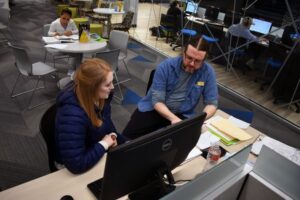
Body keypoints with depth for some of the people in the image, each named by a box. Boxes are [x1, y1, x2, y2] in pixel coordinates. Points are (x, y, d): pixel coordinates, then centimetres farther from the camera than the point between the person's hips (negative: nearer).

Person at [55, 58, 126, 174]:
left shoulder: (99, 96, -13)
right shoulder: (72, 115, -37)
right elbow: (76, 164, -38)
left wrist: (113, 136, -6)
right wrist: (104, 143, -26)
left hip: (100, 149, 7)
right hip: (86, 167, -6)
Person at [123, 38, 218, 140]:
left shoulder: (207, 72, -10)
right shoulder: (165, 66, -14)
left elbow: (211, 103, -5)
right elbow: (157, 101, -16)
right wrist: (173, 119, -33)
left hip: (182, 115, 1)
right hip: (153, 109, -1)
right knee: (127, 138, -16)